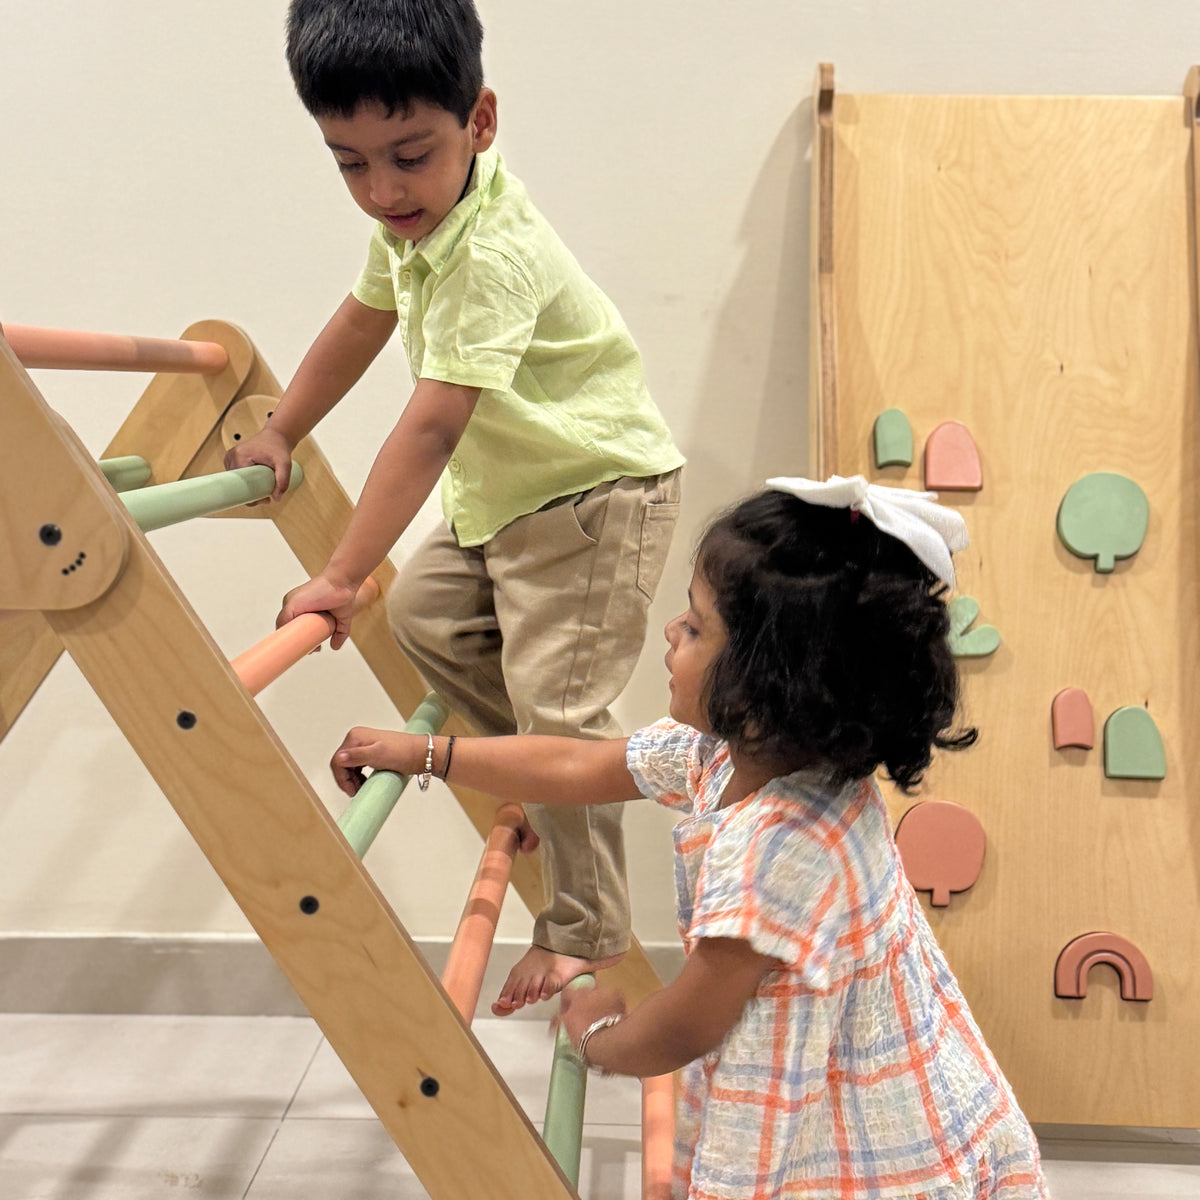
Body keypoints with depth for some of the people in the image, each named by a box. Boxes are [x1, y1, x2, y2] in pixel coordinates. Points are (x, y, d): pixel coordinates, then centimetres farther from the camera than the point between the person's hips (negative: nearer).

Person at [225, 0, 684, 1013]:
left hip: (600, 490, -10)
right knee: (427, 612, 18)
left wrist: (342, 575, -33)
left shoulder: (494, 254, -31)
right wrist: (278, 437, 23)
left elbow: (430, 429, -35)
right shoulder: (412, 220, -1)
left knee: (557, 702, -11)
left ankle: (586, 936, 4)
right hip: (508, 492, 10)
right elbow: (361, 324, 16)